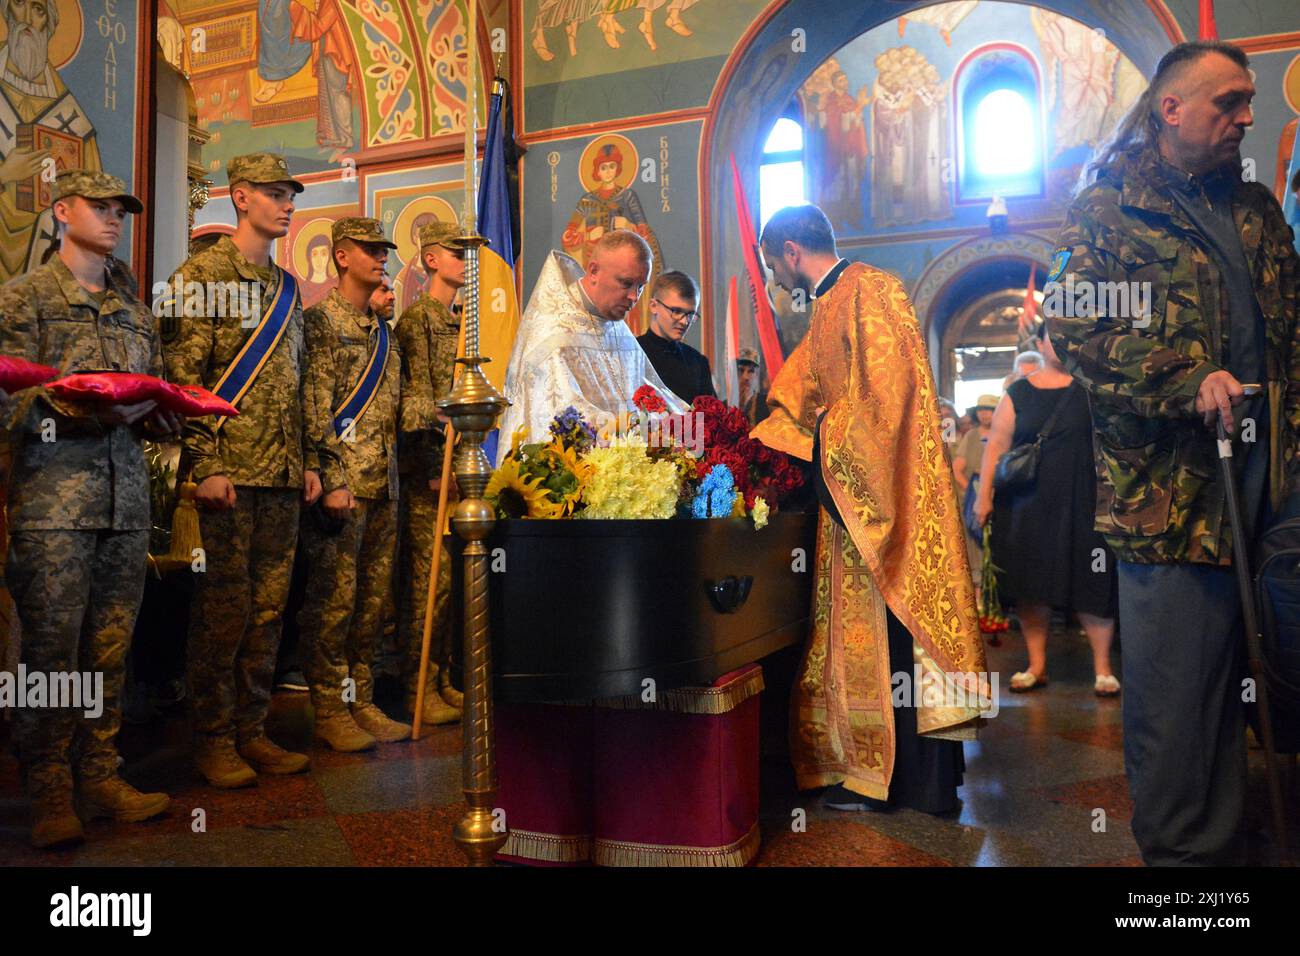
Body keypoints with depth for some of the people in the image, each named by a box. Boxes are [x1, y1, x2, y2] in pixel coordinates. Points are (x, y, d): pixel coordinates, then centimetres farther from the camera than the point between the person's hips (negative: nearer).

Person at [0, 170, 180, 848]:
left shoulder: (135, 311, 19)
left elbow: (156, 393, 20)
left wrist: (157, 414, -2)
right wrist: (86, 412, -20)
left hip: (127, 498, 5)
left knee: (110, 647, 7)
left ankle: (98, 775, 17)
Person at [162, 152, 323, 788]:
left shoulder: (288, 287, 18)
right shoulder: (202, 274, -3)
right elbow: (183, 377, -10)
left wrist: (309, 462, 14)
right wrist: (205, 466, -16)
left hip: (283, 475, 7)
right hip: (228, 472, -6)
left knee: (267, 610, 10)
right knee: (221, 610, 0)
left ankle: (252, 731, 21)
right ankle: (214, 742, 12)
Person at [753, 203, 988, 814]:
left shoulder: (868, 291, -8)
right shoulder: (829, 309, 21)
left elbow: (883, 387, -18)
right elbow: (797, 400, 23)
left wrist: (825, 445, -14)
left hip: (879, 495, -9)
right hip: (847, 499, 9)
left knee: (884, 625, -5)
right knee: (860, 626, 10)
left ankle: (907, 776, 4)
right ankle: (869, 765, 19)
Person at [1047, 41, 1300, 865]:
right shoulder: (1110, 206, 1)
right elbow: (1074, 329, -9)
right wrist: (1187, 382, -17)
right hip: (1170, 481, -6)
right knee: (1177, 682, 0)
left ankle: (1233, 835, 27)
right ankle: (1185, 848, 17)